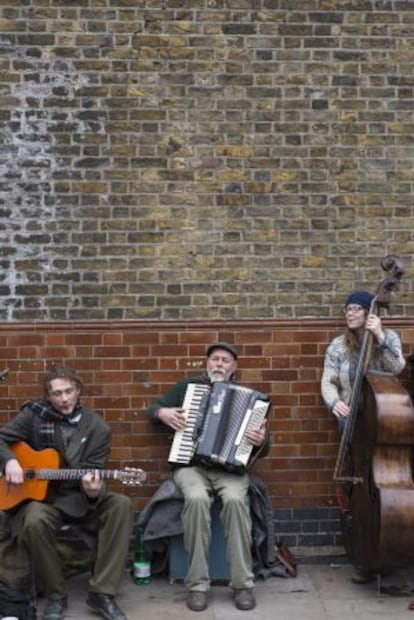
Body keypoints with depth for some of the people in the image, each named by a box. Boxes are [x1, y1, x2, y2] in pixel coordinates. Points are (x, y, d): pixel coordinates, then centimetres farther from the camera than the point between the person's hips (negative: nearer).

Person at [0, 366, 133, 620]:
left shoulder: (97, 427, -1)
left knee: (121, 504, -25)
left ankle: (102, 592, -20)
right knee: (35, 521, -36)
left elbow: (94, 472, -5)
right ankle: (56, 595, -13)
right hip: (41, 496, -2)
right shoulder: (34, 415, -3)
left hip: (80, 498, 2)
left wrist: (93, 491, -29)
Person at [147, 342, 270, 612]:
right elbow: (153, 408, 21)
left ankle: (243, 584, -23)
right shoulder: (188, 386, 14)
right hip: (191, 465, 0)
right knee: (197, 499, -35)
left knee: (235, 500, -34)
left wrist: (261, 441, -15)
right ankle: (198, 584, -24)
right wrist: (163, 413, -3)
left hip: (230, 468, 0)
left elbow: (262, 448, 10)